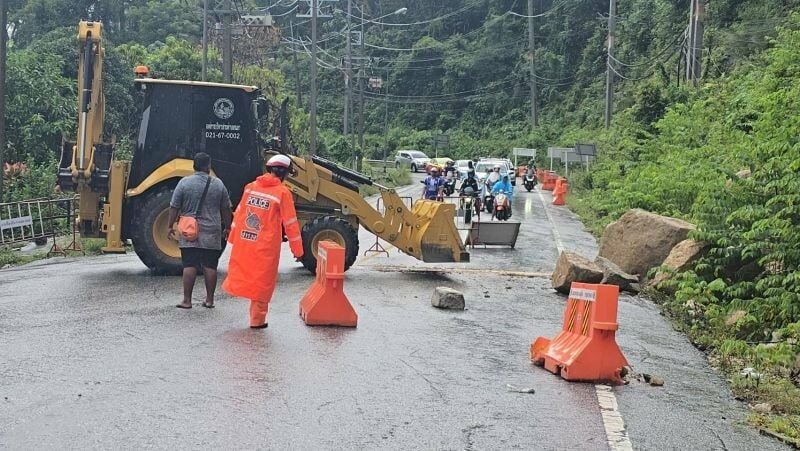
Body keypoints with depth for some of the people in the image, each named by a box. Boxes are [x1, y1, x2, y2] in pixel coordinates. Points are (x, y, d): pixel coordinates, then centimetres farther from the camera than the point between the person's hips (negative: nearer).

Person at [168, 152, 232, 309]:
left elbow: (174, 208, -2)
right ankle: (209, 300, 11)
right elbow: (226, 209, 7)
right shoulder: (218, 184, 2)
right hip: (211, 234, 1)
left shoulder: (184, 183, -3)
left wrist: (170, 226, 7)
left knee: (189, 266, 1)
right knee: (210, 266, 6)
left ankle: (187, 300, 2)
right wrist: (227, 227, 18)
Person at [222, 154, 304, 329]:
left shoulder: (250, 187, 6)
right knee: (262, 282, 7)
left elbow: (239, 214, 12)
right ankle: (257, 320, 15)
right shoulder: (282, 192, -9)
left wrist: (233, 237, 22)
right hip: (266, 247, -4)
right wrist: (298, 250, 0)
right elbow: (291, 224, -7)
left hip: (243, 242, 4)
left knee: (243, 271, 22)